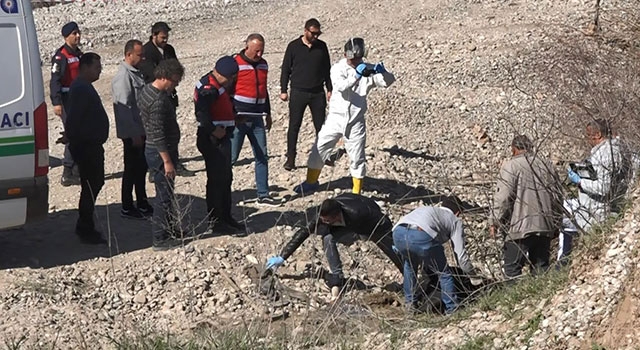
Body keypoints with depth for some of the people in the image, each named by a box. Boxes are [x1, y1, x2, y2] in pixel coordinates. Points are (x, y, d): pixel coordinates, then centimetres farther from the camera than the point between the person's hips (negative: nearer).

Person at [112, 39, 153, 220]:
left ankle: (142, 203, 29)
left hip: (141, 130, 9)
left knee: (141, 167, 17)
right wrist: (134, 134, -22)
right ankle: (127, 208, 11)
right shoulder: (123, 76, -19)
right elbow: (124, 108, -22)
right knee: (131, 169, 1)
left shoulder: (137, 73, 10)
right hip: (131, 133, -9)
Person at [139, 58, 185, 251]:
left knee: (167, 192, 22)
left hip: (152, 149, 10)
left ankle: (172, 228, 36)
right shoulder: (159, 100, -25)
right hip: (161, 152, -10)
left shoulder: (147, 90, 6)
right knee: (164, 195, -1)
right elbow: (157, 134, -27)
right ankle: (160, 240, 7)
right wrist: (167, 161, -23)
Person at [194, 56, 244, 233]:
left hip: (221, 138, 11)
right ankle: (215, 221, 3)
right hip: (212, 140, -11)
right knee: (216, 180, -5)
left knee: (226, 178, 17)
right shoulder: (209, 88, -20)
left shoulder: (218, 86, 14)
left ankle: (225, 217, 27)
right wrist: (214, 130, -24)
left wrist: (234, 117, 8)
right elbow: (202, 113, -32)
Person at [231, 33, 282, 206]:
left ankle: (263, 195, 12)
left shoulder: (263, 64, 11)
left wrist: (268, 114, 23)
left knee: (262, 157, 6)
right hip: (238, 119, -6)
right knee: (230, 157, -2)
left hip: (257, 119, 6)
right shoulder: (235, 64, -10)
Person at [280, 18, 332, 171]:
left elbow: (327, 69, 13)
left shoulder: (321, 46, 5)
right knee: (294, 126, 0)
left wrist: (329, 89, 9)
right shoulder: (294, 46, -2)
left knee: (321, 126, 5)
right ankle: (290, 158, 6)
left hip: (317, 92, 2)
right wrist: (283, 90, -2)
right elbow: (286, 69, 2)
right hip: (298, 92, -2)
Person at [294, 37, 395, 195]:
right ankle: (311, 182, 28)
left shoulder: (367, 70, -2)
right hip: (335, 119, 0)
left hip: (356, 122, 0)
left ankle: (356, 193, 18)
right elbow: (341, 86, -26)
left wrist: (382, 71, -38)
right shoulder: (338, 68, -6)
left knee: (357, 159, 5)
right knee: (319, 149, 8)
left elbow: (387, 81, -16)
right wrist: (358, 74, -41)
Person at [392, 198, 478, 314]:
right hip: (421, 235, -5)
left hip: (398, 233, 6)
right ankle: (452, 310, 18)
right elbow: (461, 255, 20)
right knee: (444, 273, 15)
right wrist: (473, 276, 35)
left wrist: (425, 268, 57)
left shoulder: (424, 209, 42)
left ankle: (410, 302, 36)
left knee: (409, 265, 35)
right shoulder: (455, 221, 27)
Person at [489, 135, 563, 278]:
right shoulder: (547, 164, 14)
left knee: (512, 269, -2)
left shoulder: (511, 166, -5)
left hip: (521, 228, -6)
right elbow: (558, 196, 17)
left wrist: (494, 222, -3)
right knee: (541, 267, 13)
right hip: (545, 228, 6)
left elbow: (503, 198, -11)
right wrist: (556, 224, 24)